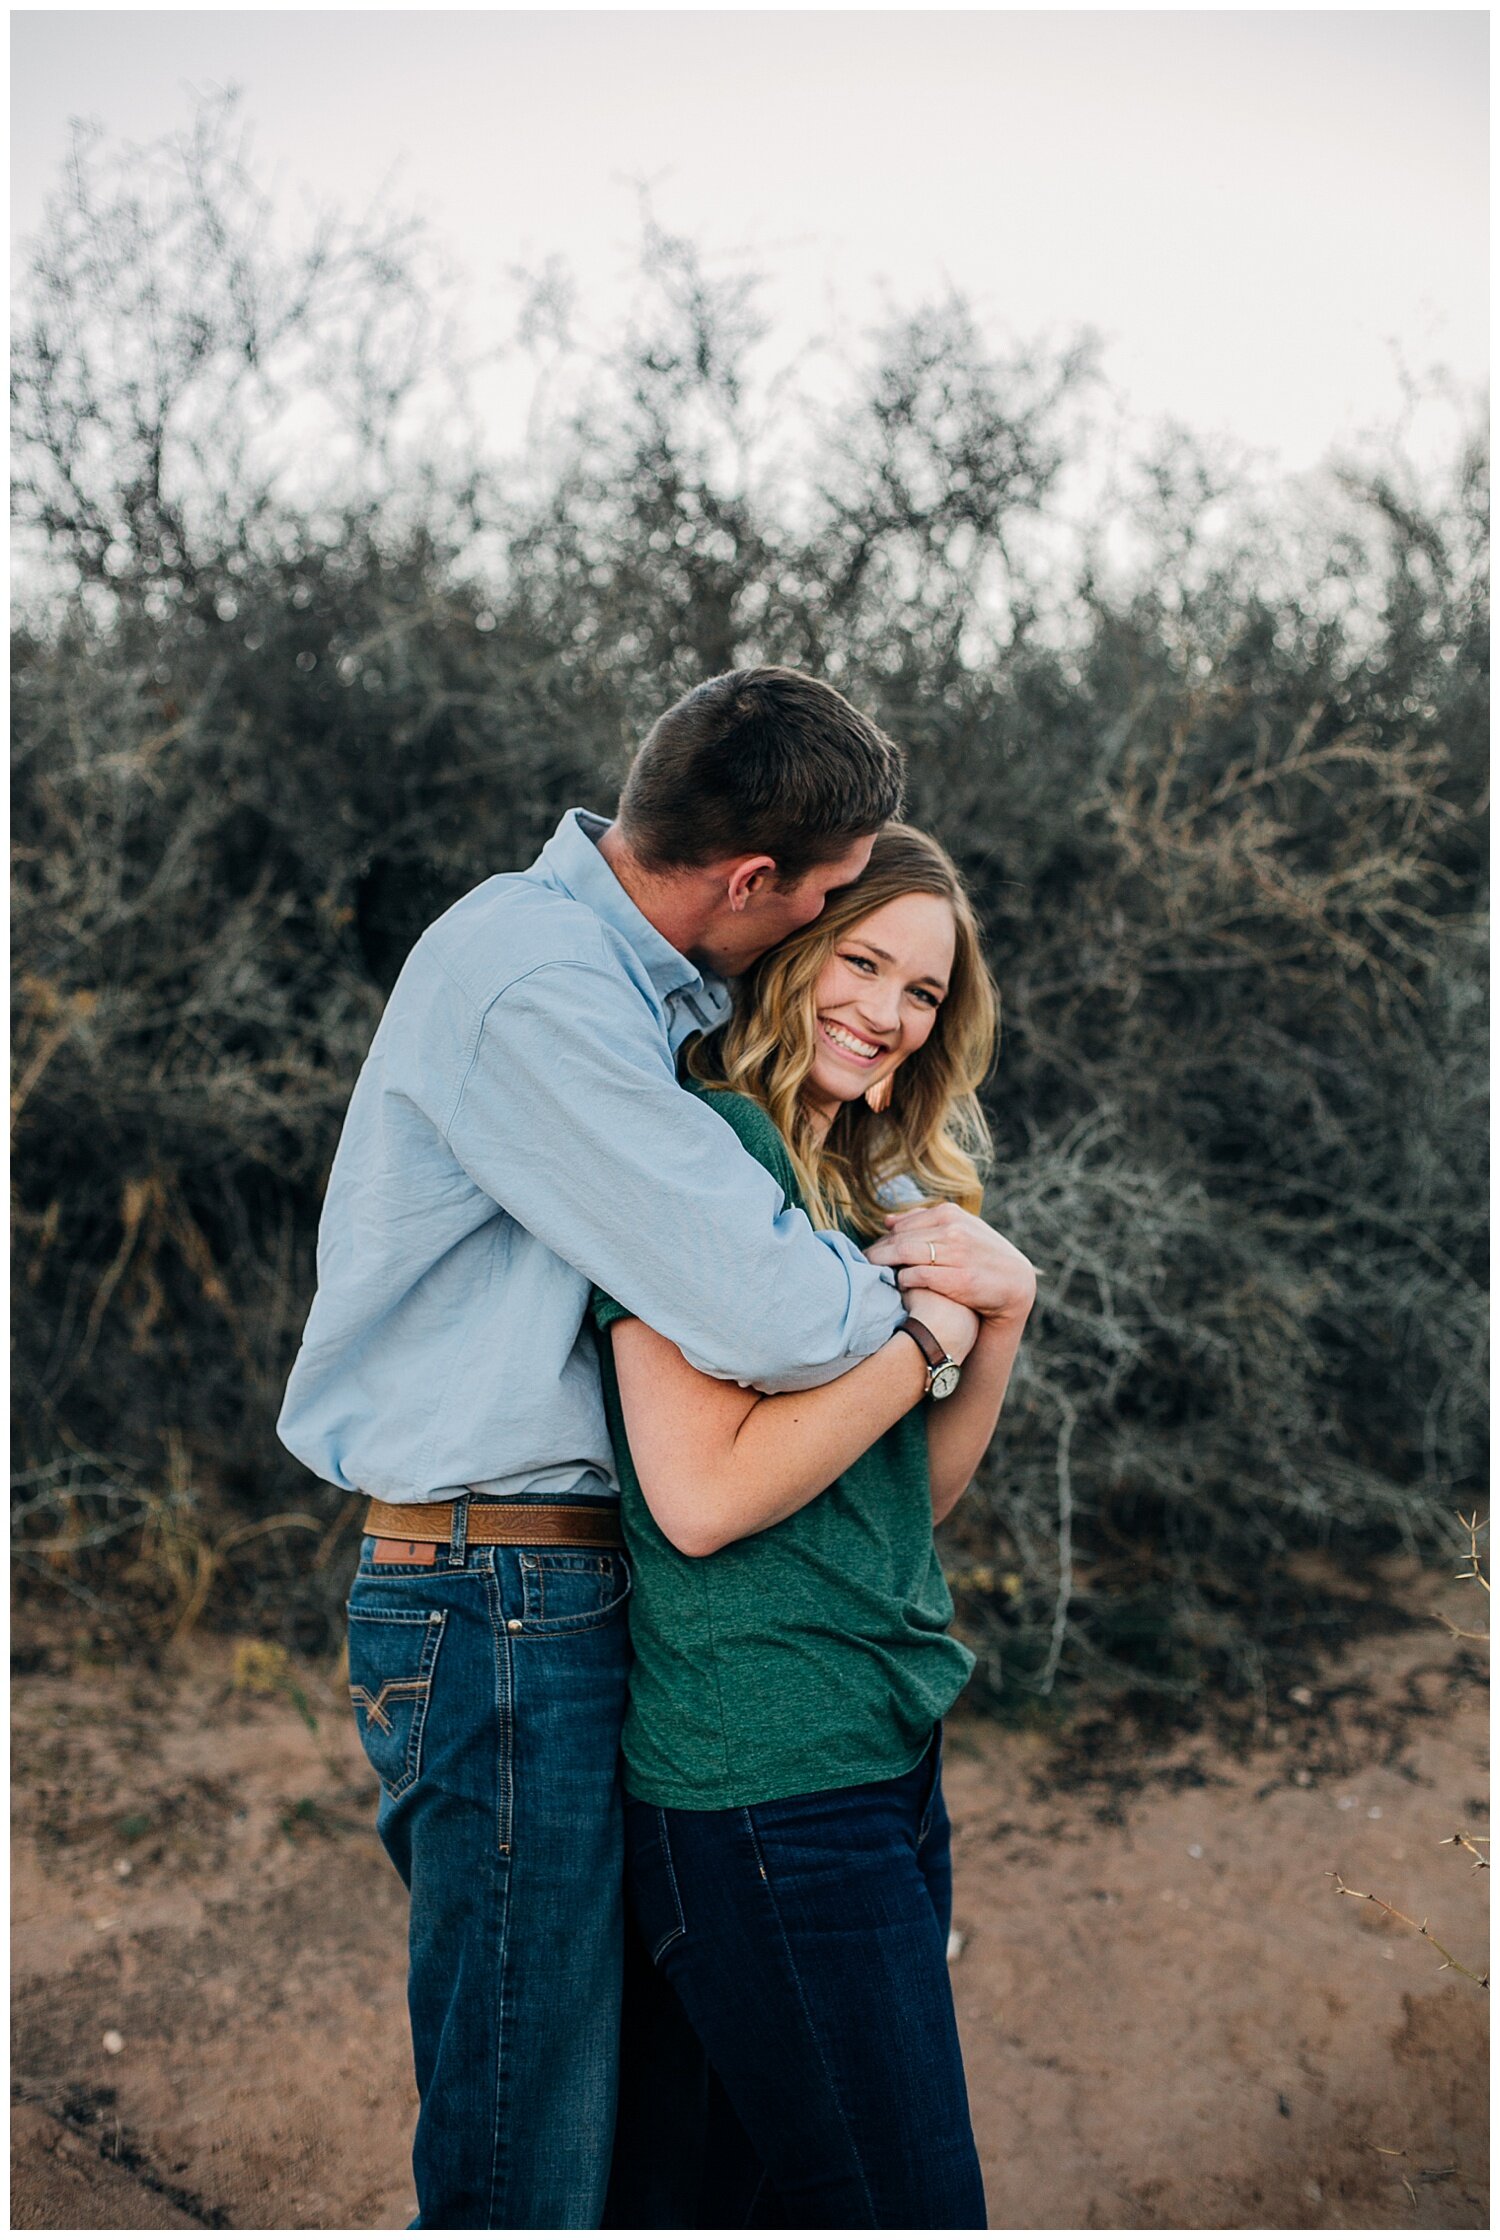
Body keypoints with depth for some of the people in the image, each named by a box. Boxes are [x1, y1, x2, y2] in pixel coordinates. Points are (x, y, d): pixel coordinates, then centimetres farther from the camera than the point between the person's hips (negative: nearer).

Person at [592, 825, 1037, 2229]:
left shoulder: (874, 1179, 14)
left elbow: (917, 1495, 13)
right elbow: (702, 1494, -20)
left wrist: (1003, 1311, -2)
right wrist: (936, 1320, -14)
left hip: (890, 1749, 8)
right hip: (769, 1783, -8)